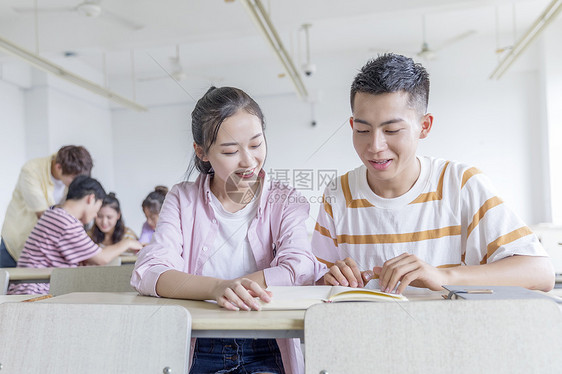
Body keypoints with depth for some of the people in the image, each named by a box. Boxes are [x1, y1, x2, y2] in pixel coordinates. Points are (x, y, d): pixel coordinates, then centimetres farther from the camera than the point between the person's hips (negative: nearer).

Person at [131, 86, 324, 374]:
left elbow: (301, 269, -14)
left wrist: (229, 288, -24)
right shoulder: (183, 200, 4)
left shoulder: (284, 201, 4)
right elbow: (148, 272, -13)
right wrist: (216, 288, -31)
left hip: (267, 350, -1)